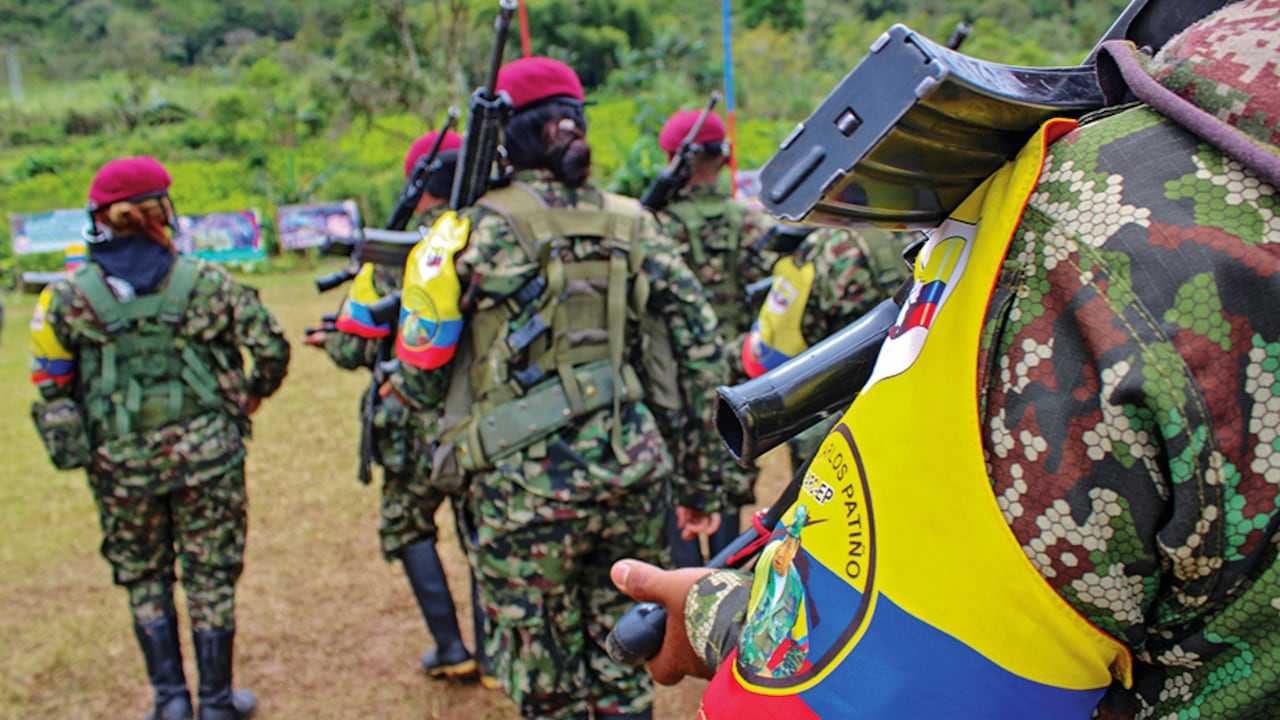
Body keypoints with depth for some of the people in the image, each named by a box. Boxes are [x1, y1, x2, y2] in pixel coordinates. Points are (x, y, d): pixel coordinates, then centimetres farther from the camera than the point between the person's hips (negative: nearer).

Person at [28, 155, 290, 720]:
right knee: (210, 578, 12)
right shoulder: (205, 283, -7)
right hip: (207, 457, -1)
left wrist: (73, 449, 11)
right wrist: (255, 393, 14)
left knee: (144, 578, 19)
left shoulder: (67, 299, -5)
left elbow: (50, 390, -2)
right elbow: (271, 347, -5)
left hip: (123, 466, 1)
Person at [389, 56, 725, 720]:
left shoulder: (476, 229, -3)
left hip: (525, 490, -3)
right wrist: (701, 480, 11)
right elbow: (698, 348, 4)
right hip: (631, 479, 4)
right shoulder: (631, 225, 6)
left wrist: (398, 378, 22)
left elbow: (422, 380, -3)